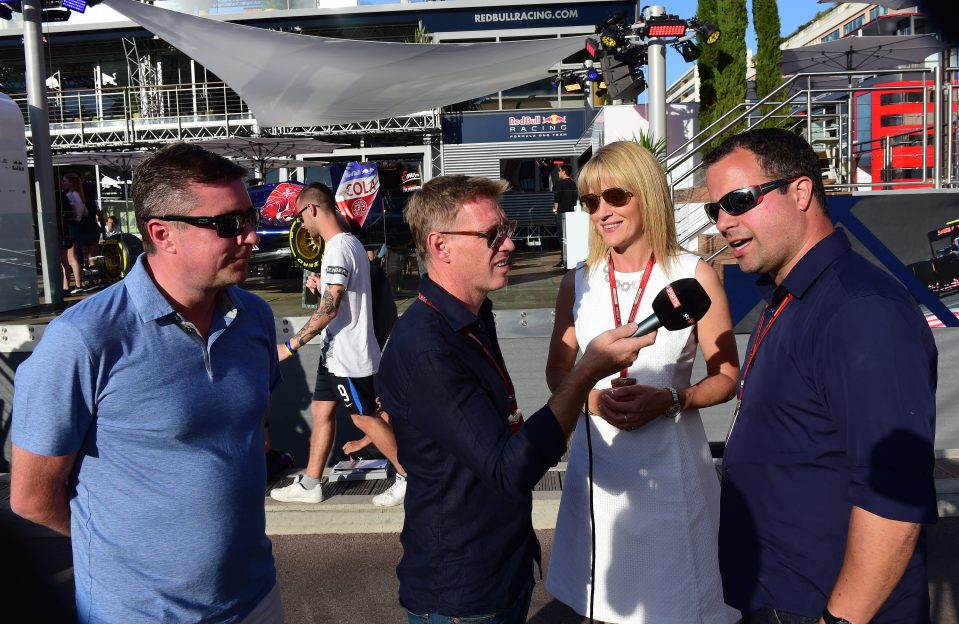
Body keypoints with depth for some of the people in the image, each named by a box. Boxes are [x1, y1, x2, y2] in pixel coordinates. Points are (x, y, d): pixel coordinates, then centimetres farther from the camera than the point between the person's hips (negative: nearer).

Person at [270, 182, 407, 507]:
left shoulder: (338, 248, -20)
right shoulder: (349, 242, 12)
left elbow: (329, 308, -25)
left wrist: (291, 345, -20)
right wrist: (321, 285, 6)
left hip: (348, 353, -10)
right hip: (336, 350, 10)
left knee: (364, 417, 0)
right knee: (321, 411, 14)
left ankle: (408, 477, 13)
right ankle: (309, 484, 25)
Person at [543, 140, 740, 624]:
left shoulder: (694, 276, -7)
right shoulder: (578, 282, 1)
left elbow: (726, 376, -2)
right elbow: (557, 370, 8)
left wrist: (668, 399, -19)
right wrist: (594, 399, -12)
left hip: (670, 463, -2)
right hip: (598, 462, 3)